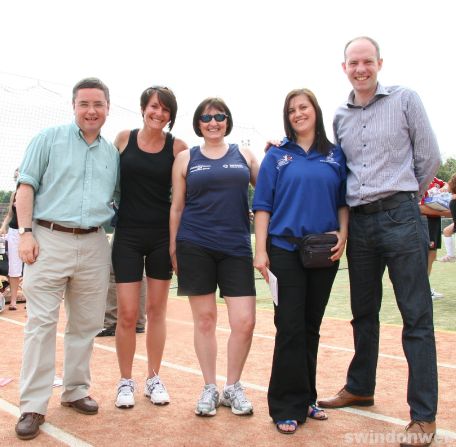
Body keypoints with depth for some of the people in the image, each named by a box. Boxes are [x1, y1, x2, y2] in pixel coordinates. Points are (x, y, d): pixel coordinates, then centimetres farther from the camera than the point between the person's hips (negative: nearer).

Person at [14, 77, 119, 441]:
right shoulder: (49, 139, 4)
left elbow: (116, 199, 20)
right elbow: (27, 186, -1)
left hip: (94, 244, 4)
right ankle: (33, 406, 3)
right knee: (41, 323, -4)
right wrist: (26, 232, -9)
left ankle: (76, 391, 24)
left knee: (86, 324, 9)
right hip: (49, 239, -4)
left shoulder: (113, 154, 14)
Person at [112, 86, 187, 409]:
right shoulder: (124, 139, 1)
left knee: (157, 310, 9)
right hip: (127, 235, 0)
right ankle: (126, 381, 17)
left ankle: (154, 378, 24)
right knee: (127, 314, -1)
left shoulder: (177, 147, -1)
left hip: (162, 236, 0)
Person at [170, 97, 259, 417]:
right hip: (195, 247, 0)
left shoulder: (244, 155, 12)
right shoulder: (186, 159, 10)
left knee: (245, 321, -4)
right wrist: (173, 248, 6)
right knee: (205, 319, 4)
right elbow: (177, 206, 10)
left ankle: (233, 386, 17)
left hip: (236, 247, 1)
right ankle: (210, 388, 21)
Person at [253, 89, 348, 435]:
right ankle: (288, 407, 9)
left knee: (311, 327, 11)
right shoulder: (277, 156, 3)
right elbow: (263, 205, 0)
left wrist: (343, 234, -5)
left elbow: (344, 201, 11)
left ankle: (306, 398, 25)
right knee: (290, 328, -3)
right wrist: (261, 250, -7)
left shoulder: (336, 155, 9)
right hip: (285, 250, -2)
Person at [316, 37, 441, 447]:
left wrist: (403, 198, 8)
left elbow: (429, 158, 2)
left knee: (416, 316, -2)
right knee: (363, 312, 15)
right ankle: (360, 387, 33)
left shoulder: (405, 99, 1)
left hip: (400, 218, -4)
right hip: (359, 222, 5)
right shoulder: (340, 117, 13)